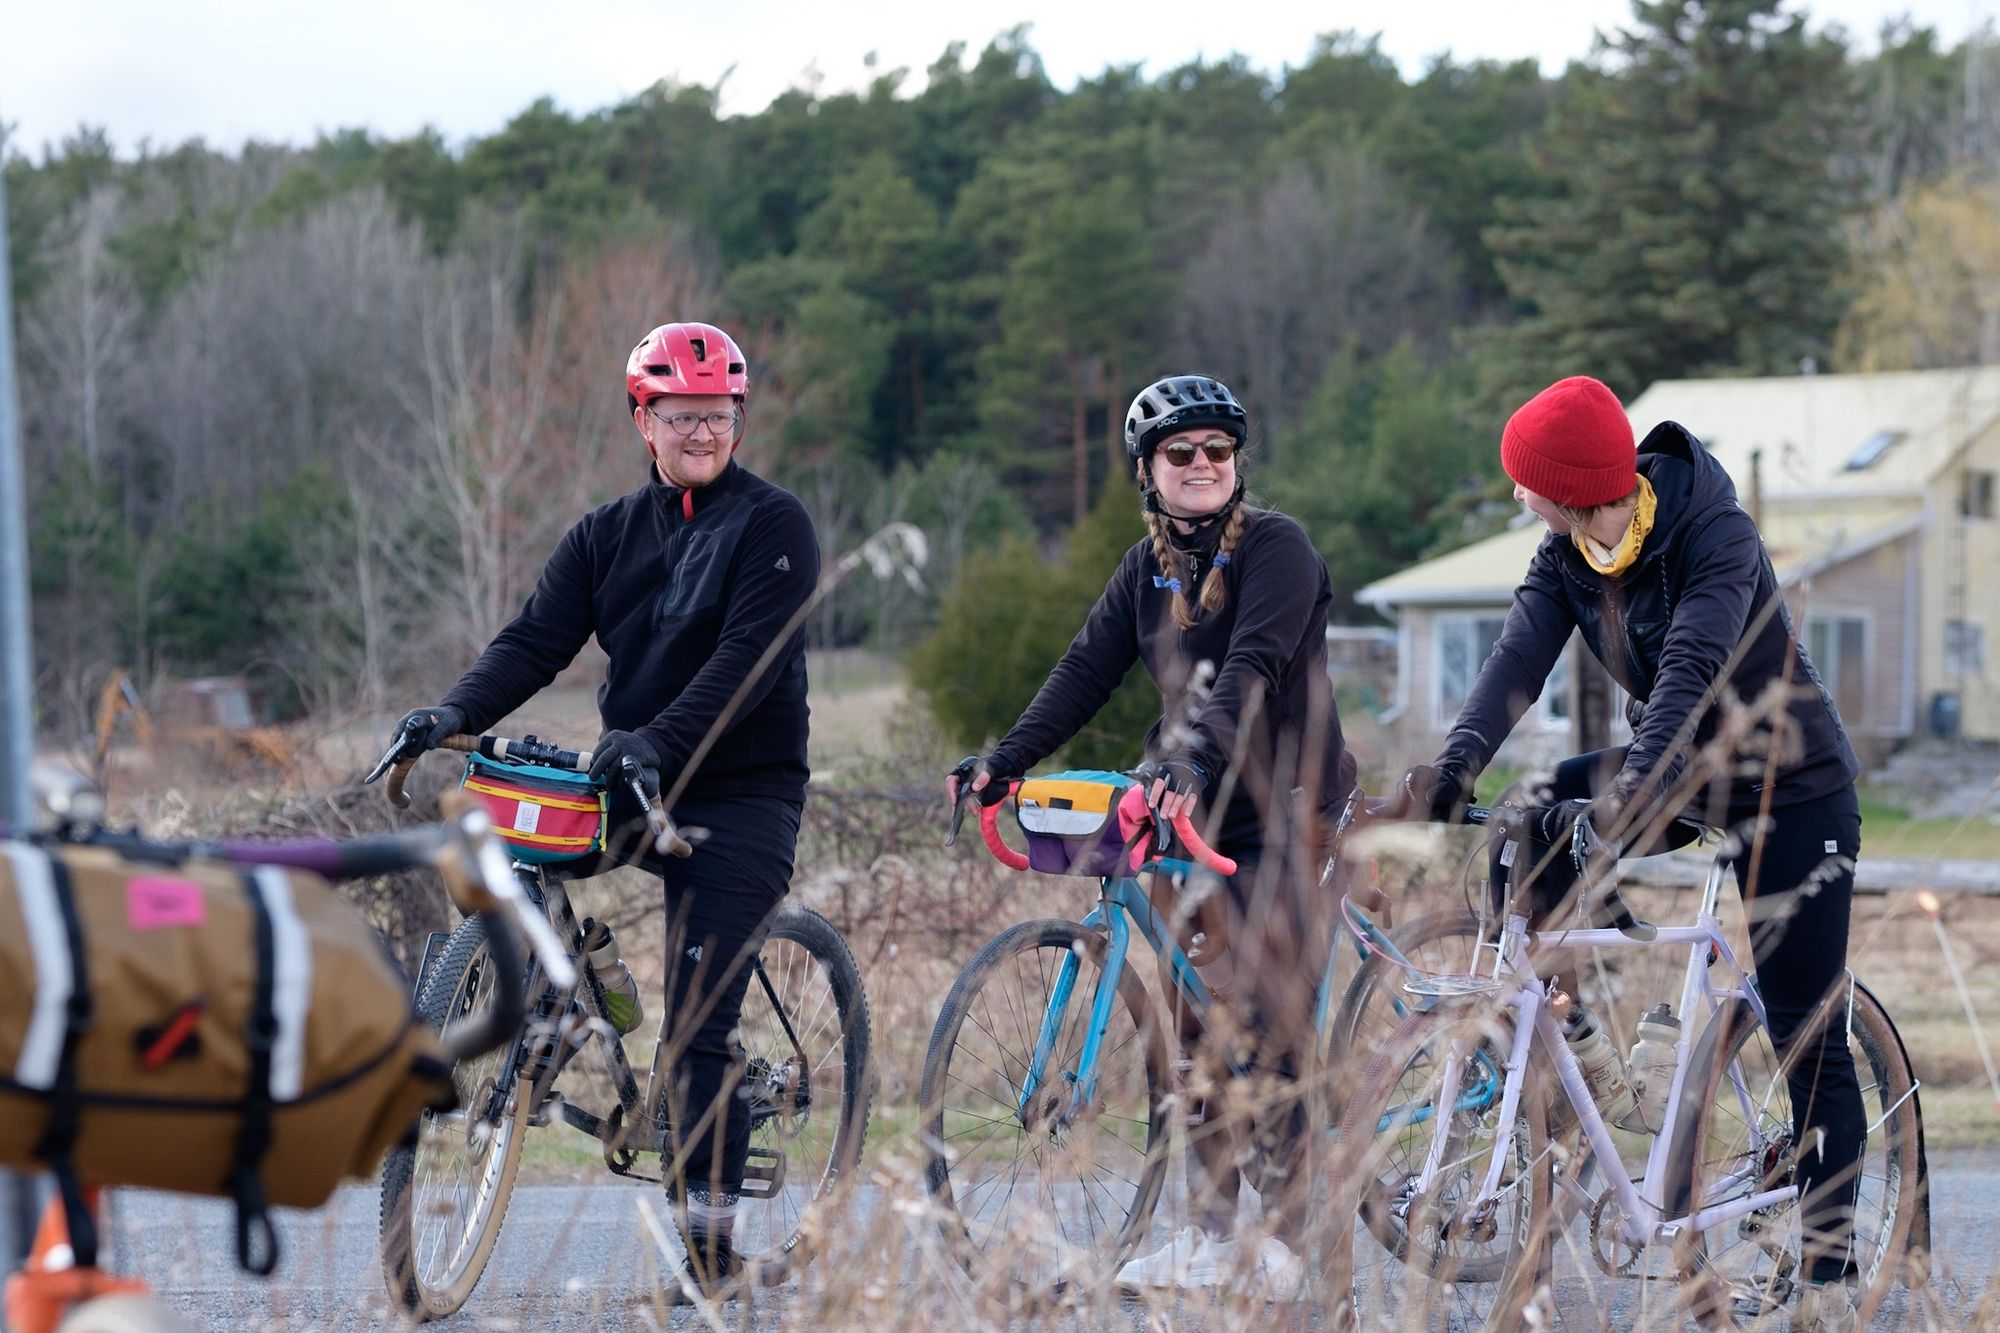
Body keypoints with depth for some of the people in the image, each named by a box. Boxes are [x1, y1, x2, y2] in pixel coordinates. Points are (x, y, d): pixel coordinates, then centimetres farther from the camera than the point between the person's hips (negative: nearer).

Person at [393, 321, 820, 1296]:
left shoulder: (773, 525, -5)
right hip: (629, 783, 6)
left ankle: (706, 1239, -7)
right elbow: (537, 640, 2)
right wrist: (455, 713, -17)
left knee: (700, 1020, -11)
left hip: (739, 793, -6)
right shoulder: (607, 535, 12)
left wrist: (658, 742, -32)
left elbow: (749, 657, -17)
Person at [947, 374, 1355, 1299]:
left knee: (1270, 1021, -11)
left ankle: (1282, 1237, -8)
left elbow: (1253, 669, -25)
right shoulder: (1149, 567, 10)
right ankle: (1211, 1229, 9)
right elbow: (1087, 671, 2)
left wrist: (1198, 761, -40)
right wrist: (1003, 762, -11)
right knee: (1193, 1016, 3)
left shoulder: (1277, 549, -10)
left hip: (1279, 806, -6)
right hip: (1187, 806, 6)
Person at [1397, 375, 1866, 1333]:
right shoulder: (1566, 556, -10)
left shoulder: (1716, 538, -28)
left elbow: (1691, 674, -40)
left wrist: (1636, 792, -53)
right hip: (1680, 770, 7)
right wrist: (1455, 765, -40)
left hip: (1794, 788, -7)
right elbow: (1520, 657, -23)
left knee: (1807, 1040, -6)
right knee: (1527, 833, -15)